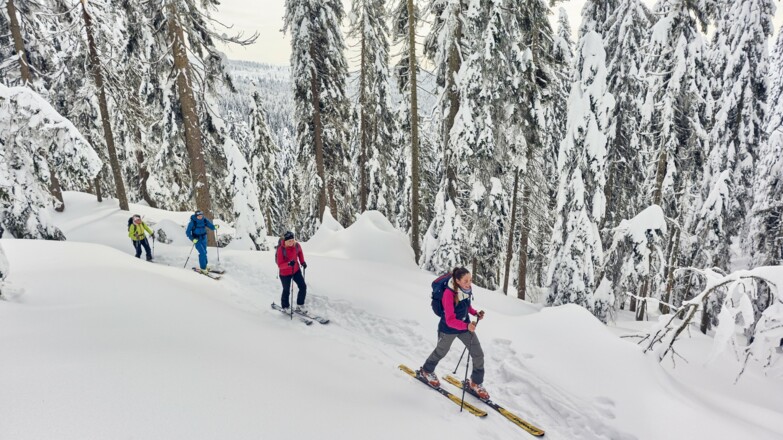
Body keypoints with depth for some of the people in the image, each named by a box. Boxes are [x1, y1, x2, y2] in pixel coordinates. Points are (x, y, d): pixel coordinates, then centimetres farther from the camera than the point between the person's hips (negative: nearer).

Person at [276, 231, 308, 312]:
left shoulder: (296, 245, -14)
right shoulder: (281, 249, -27)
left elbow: (300, 252, 11)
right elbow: (280, 265, -27)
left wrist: (302, 261, 2)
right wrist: (288, 264, -44)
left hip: (296, 270, 4)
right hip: (285, 273, -4)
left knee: (303, 287, 2)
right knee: (286, 291, 12)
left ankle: (300, 305, 21)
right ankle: (285, 307, 37)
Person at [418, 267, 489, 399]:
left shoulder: (467, 288, -15)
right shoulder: (449, 293, -34)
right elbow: (450, 320, -34)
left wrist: (475, 313, -10)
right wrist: (466, 326, -49)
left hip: (465, 325, 5)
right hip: (448, 329, -5)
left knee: (478, 354, 1)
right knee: (441, 352, 20)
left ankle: (475, 382, 25)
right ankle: (426, 371, 50)